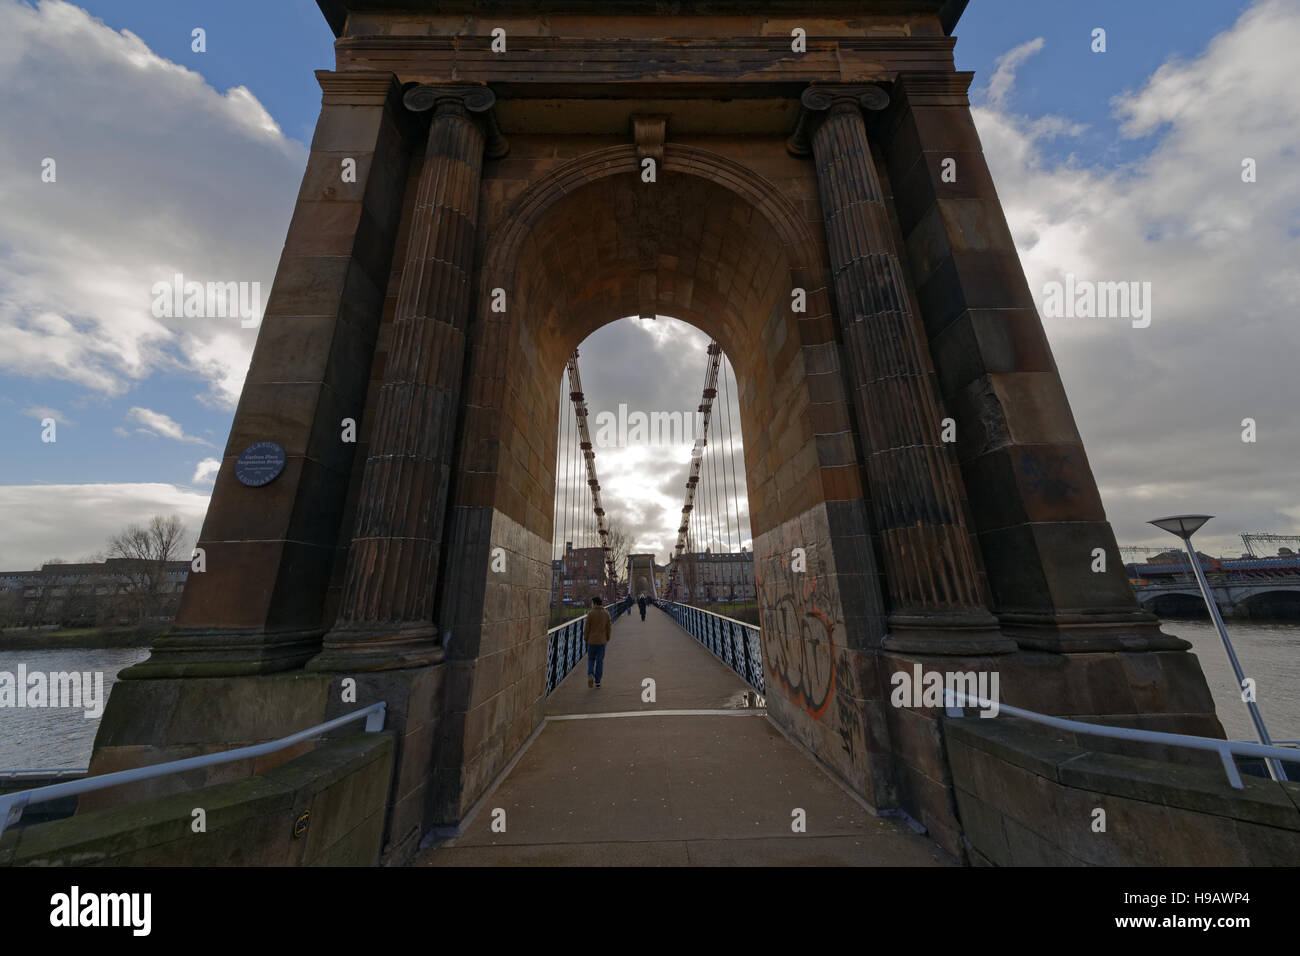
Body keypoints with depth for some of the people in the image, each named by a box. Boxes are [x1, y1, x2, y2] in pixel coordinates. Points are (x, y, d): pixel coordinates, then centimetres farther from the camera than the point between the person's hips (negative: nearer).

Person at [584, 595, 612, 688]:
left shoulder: (590, 613, -10)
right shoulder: (606, 613, -1)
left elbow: (587, 628, -6)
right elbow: (608, 628, 3)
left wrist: (586, 638, 7)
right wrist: (607, 639, 14)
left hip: (592, 640, -2)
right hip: (602, 641, 2)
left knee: (591, 659, 14)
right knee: (600, 661, 10)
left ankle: (590, 674, -9)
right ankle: (597, 681, 12)